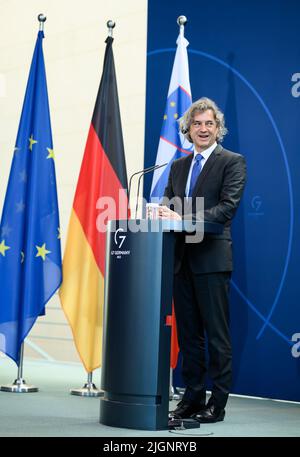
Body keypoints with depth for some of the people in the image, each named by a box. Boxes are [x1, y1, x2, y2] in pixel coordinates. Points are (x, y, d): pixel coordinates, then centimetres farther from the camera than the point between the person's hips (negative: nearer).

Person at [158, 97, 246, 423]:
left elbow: (227, 207, -13)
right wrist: (163, 213, -12)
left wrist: (184, 219, -22)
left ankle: (217, 404, 5)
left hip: (212, 258, -6)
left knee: (217, 334, -1)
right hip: (182, 258, 6)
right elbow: (168, 203, 13)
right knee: (188, 333, 11)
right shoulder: (178, 166, 18)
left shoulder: (232, 162, -1)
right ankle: (192, 397, 19)